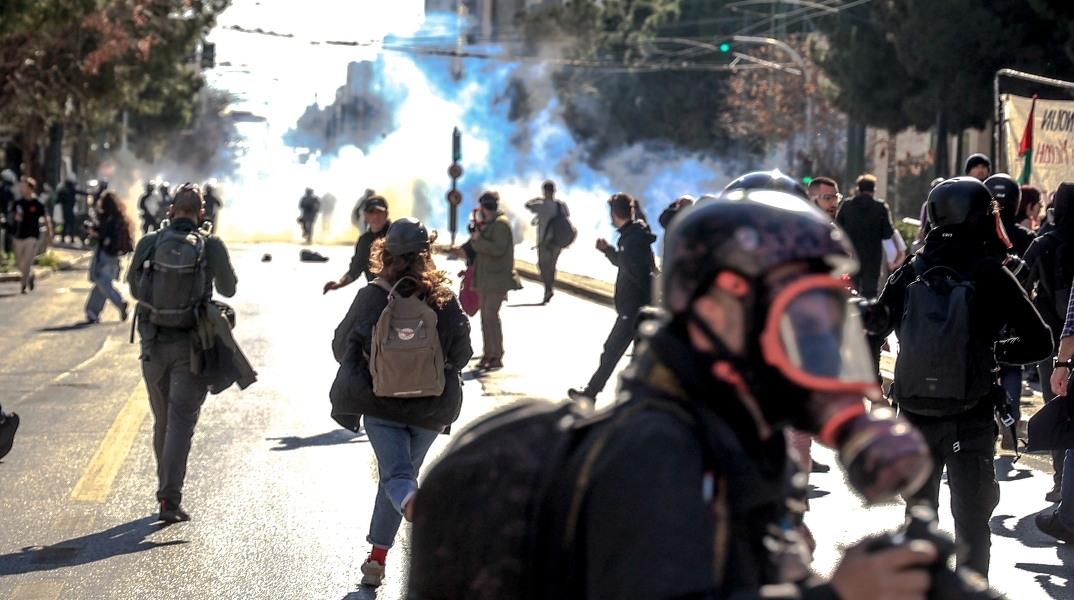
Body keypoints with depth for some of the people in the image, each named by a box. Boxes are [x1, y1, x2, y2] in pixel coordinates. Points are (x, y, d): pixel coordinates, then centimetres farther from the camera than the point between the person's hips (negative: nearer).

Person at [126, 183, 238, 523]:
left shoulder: (147, 244, -2)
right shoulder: (212, 247, -6)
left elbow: (135, 289, 13)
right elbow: (228, 289, 9)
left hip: (153, 344, 2)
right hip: (191, 345, -2)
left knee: (162, 420, 16)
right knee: (182, 420, -2)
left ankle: (166, 491, 24)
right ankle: (170, 499, -12)